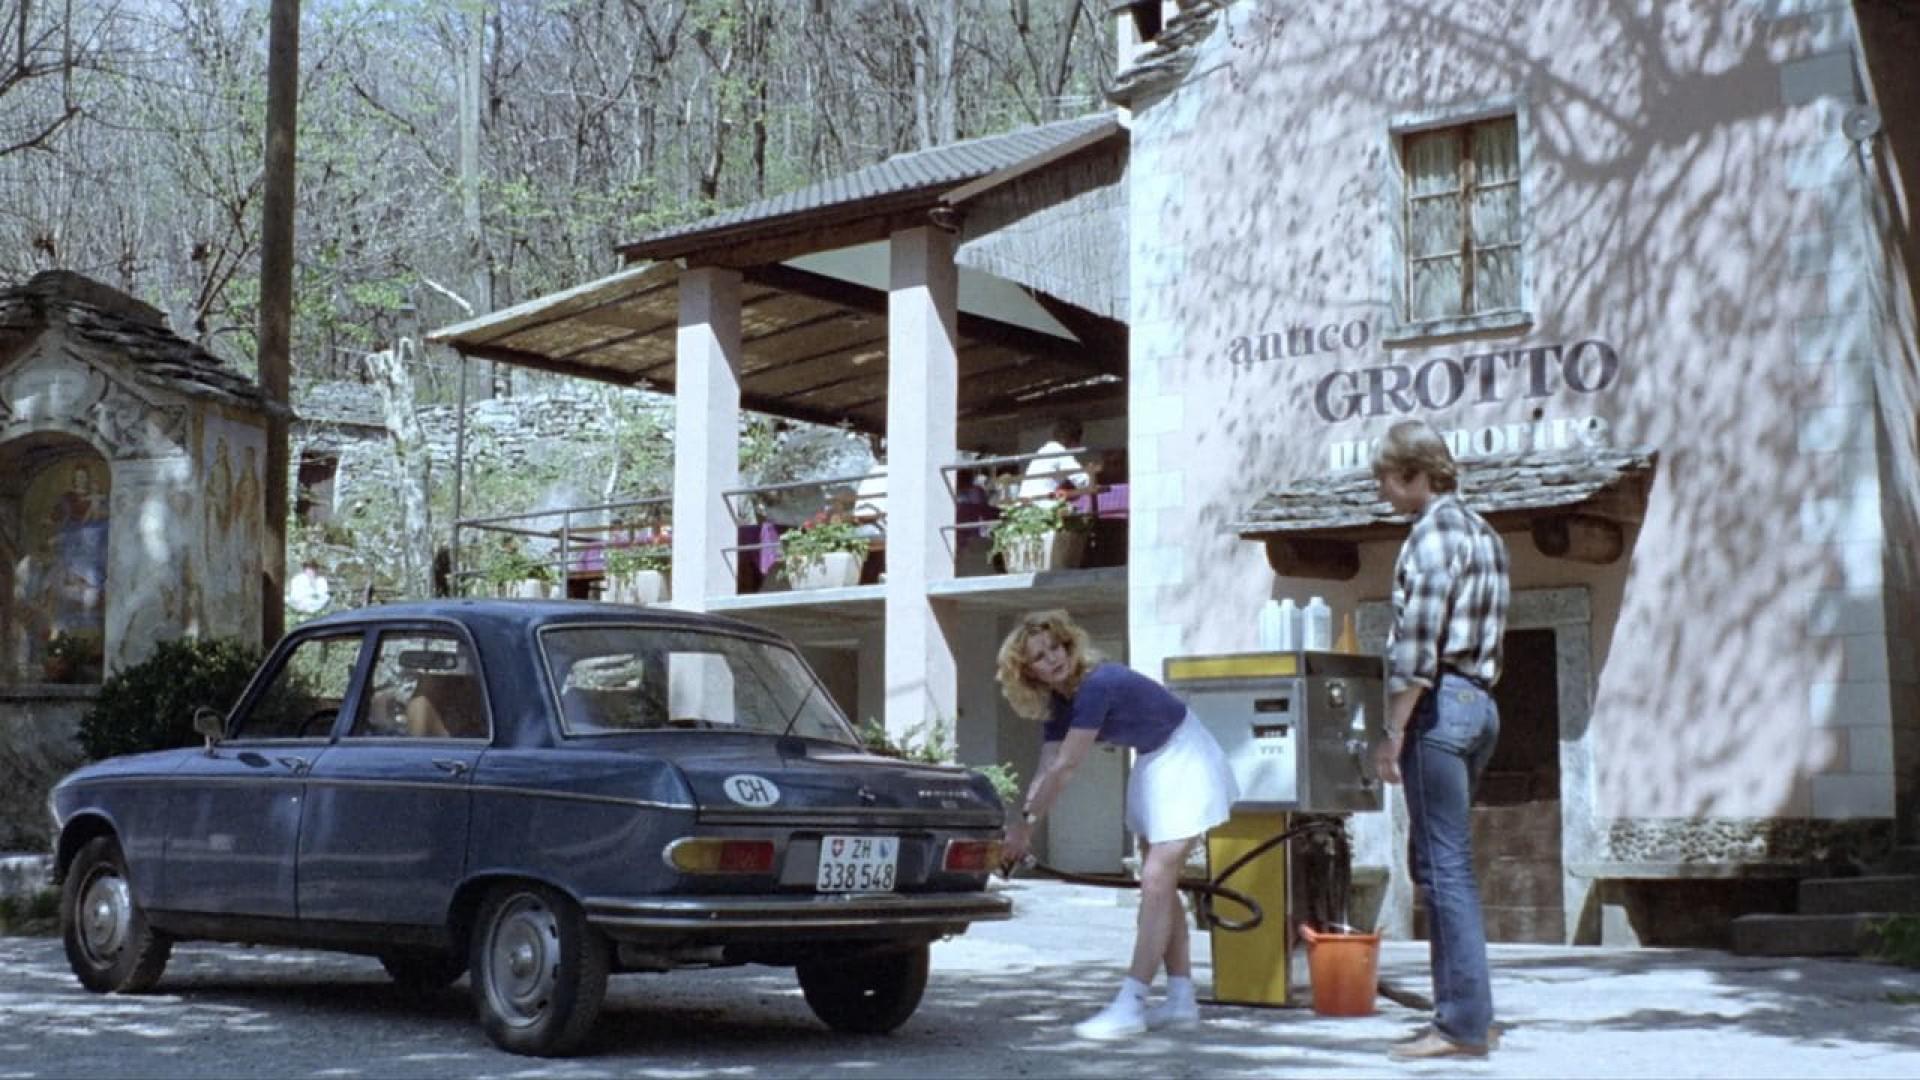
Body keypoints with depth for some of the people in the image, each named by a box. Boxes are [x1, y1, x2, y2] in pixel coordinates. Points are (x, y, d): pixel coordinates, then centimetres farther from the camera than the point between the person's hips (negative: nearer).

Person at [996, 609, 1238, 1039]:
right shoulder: (1060, 704, -2)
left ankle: (1129, 1007, -17)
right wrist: (1020, 829, -13)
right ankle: (1181, 1000, 16)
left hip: (1183, 761, -10)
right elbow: (1046, 772, -4)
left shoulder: (1098, 685, -29)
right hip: (1151, 764, 10)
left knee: (1156, 883, -15)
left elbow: (1066, 768, -31)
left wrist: (1025, 823, -27)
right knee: (1159, 886, 10)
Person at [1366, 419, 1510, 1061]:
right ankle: (1462, 1010, 16)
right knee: (1447, 864, 13)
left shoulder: (1435, 530, -11)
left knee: (1443, 865, -7)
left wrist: (1393, 731, -15)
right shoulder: (1483, 533, 18)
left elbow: (1418, 645, -17)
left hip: (1439, 701, -10)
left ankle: (1463, 1025, -6)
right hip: (1480, 702, 10)